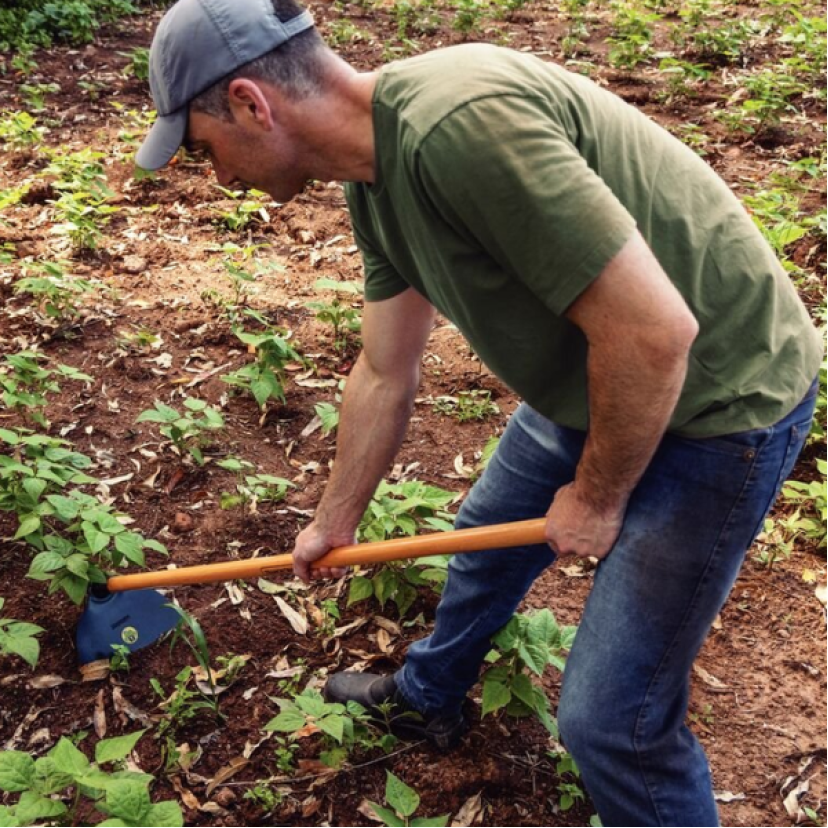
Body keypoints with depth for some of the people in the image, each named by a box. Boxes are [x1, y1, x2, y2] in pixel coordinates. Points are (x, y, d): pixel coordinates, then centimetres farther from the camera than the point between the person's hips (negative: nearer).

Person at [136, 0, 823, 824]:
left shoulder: (459, 123, -33)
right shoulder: (376, 180, -1)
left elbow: (652, 330, -33)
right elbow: (384, 376, 11)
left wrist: (597, 498, -15)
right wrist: (334, 522, 23)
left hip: (715, 400, -9)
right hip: (591, 382, 9)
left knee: (610, 718, -3)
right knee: (487, 533, 27)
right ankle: (427, 697, 56)